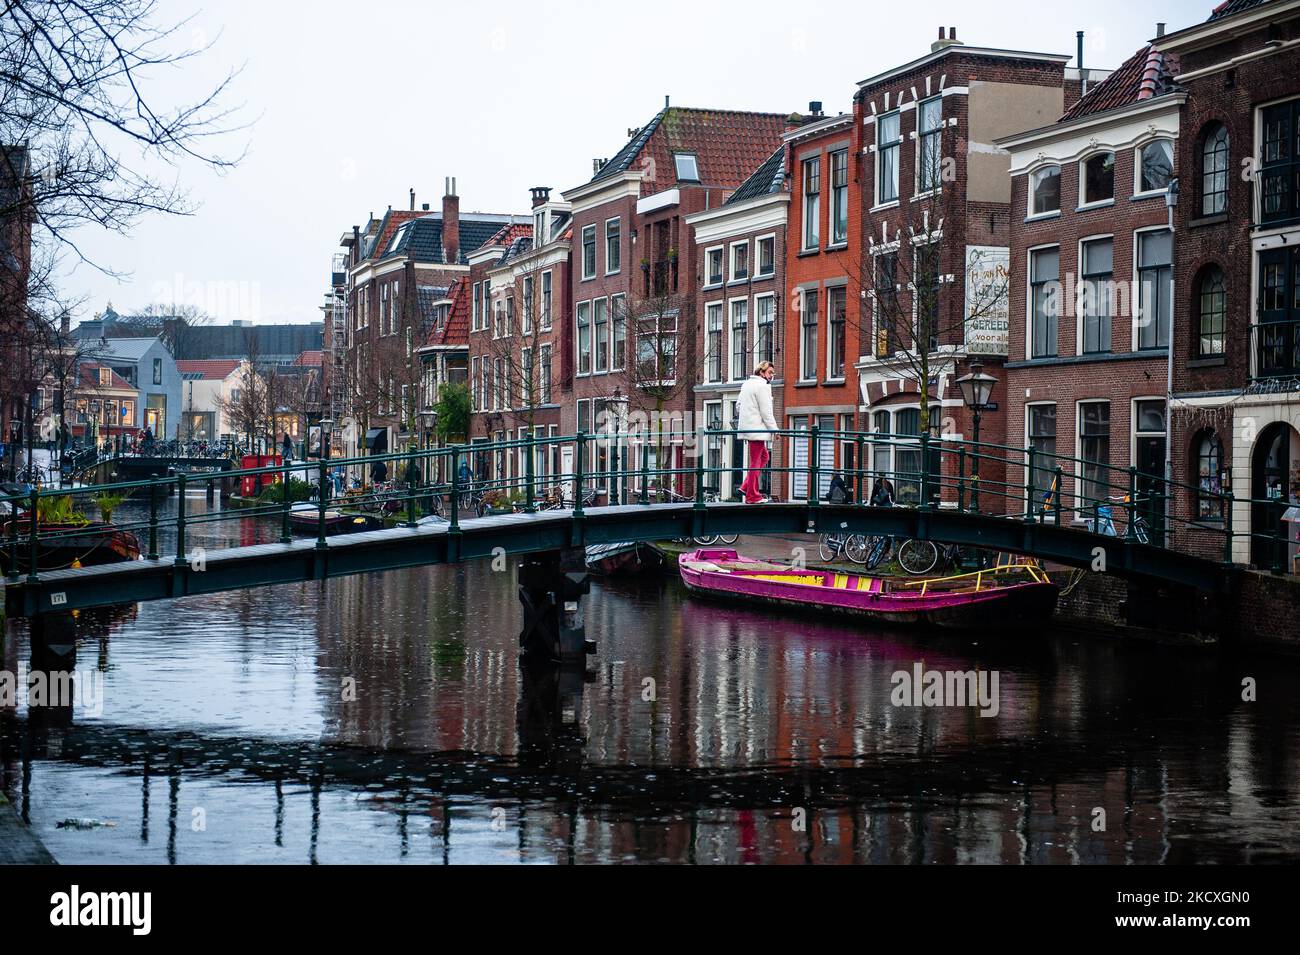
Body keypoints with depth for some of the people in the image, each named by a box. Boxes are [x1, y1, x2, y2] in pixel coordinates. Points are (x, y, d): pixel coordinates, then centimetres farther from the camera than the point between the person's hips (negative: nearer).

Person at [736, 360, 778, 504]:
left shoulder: (747, 383, 17)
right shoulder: (762, 386, -11)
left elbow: (738, 406, 21)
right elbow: (766, 412, -15)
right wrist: (774, 429, -10)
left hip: (746, 427, 10)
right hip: (756, 428, -10)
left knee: (764, 456, 19)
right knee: (756, 461, -4)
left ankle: (746, 486, 13)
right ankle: (752, 496, -2)